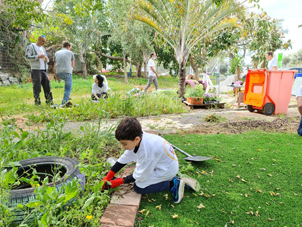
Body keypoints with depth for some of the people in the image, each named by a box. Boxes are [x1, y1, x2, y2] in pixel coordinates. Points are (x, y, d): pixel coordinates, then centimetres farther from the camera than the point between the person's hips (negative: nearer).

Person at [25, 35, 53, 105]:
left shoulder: (43, 48, 21)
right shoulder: (31, 47, 1)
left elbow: (47, 60, 22)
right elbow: (27, 57, -8)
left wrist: (46, 59, -2)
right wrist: (38, 56, -17)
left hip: (44, 70, 6)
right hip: (36, 70, -6)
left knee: (47, 86, 1)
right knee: (37, 87, -4)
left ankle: (49, 101, 4)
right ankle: (37, 102, 2)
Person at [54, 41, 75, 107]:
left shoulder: (57, 53, 16)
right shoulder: (70, 53, 8)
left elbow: (54, 66, 11)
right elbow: (72, 65, 14)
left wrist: (56, 76, 14)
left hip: (59, 73, 4)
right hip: (67, 72, -4)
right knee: (68, 89, 5)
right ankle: (63, 103, -5)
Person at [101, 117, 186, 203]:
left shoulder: (146, 150, -35)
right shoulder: (137, 139, -12)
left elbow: (140, 176, -20)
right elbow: (124, 159, -1)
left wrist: (119, 181, -9)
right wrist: (108, 177, 0)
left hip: (167, 170, -8)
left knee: (138, 187, -10)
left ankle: (173, 184, -7)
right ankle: (170, 179, 13)